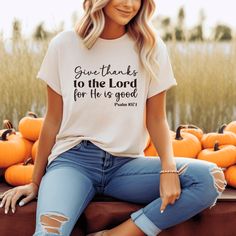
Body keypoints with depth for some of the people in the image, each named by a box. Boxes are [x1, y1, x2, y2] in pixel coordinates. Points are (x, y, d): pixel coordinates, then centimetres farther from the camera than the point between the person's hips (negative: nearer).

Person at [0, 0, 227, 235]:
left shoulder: (150, 48, 2)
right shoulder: (64, 44, 1)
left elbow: (156, 119, 3)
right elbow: (53, 121, 6)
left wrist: (169, 168, -15)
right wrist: (35, 183, 9)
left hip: (126, 163, 3)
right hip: (73, 159, -3)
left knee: (211, 177, -23)